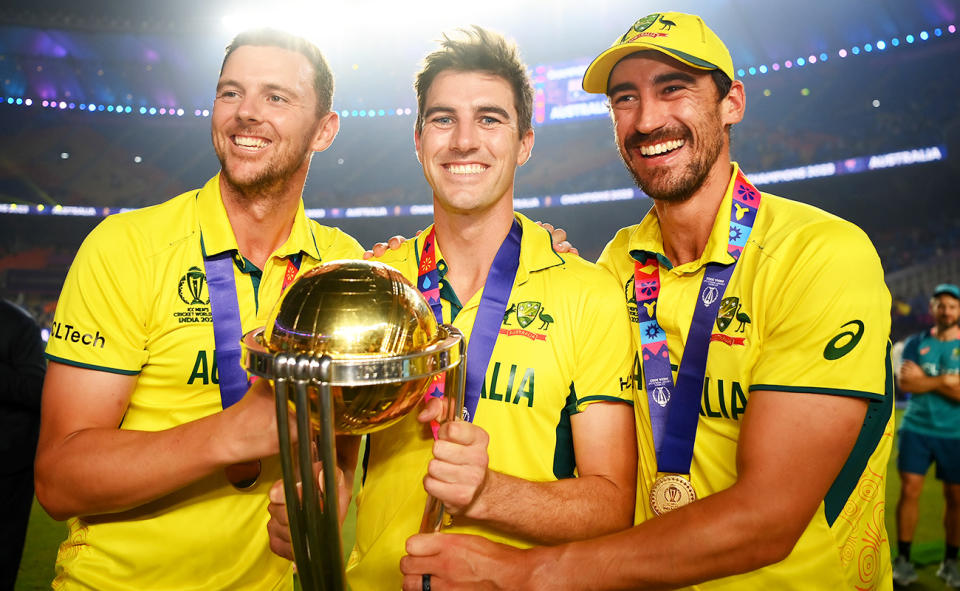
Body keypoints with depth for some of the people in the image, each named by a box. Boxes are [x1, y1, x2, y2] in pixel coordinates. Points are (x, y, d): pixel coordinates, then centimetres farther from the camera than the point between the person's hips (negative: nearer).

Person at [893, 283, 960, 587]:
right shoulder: (916, 343, 7)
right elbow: (904, 382, -7)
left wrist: (927, 380, -13)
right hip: (916, 428, 0)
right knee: (910, 489, -5)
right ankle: (903, 560, 3)